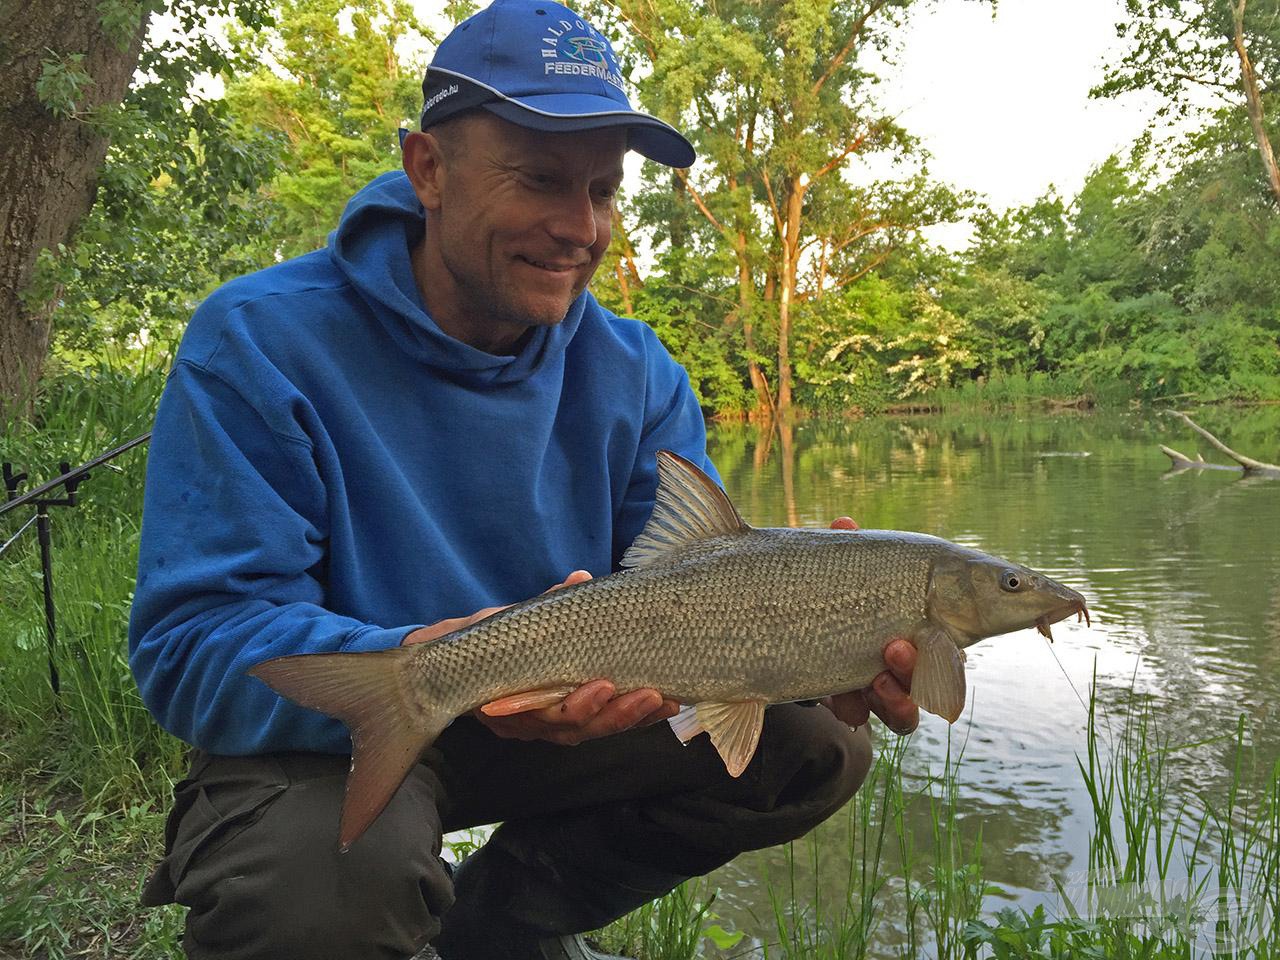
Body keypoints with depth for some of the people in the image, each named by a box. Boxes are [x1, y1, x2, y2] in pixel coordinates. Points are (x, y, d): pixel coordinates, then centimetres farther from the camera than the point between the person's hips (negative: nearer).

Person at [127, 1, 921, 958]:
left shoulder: (635, 374, -4)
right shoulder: (261, 341, -18)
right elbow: (190, 646, -24)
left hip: (558, 725, 5)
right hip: (326, 739, -4)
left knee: (814, 747, -6)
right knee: (334, 880, -38)